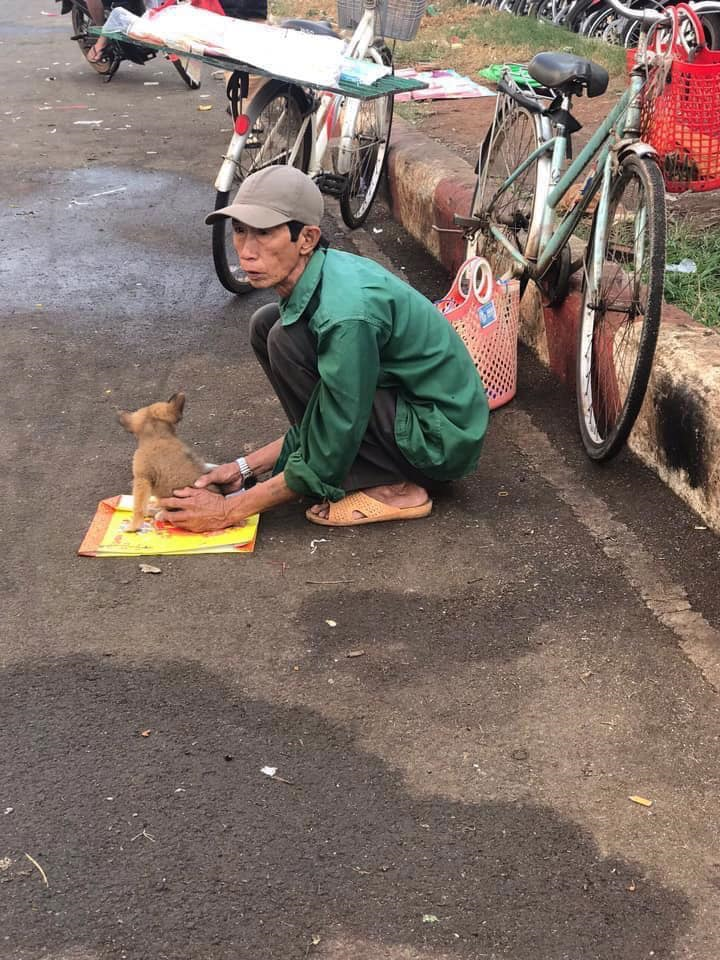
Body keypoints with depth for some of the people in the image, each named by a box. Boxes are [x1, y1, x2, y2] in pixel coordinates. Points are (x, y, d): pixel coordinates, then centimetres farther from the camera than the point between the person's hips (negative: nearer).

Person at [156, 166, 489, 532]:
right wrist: (246, 468, 3)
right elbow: (315, 412, 10)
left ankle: (388, 488, -9)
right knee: (266, 323, 5)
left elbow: (326, 462, -24)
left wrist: (230, 510, -16)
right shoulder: (315, 277, -2)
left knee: (287, 340, -21)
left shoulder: (345, 313, -30)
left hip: (443, 440, -9)